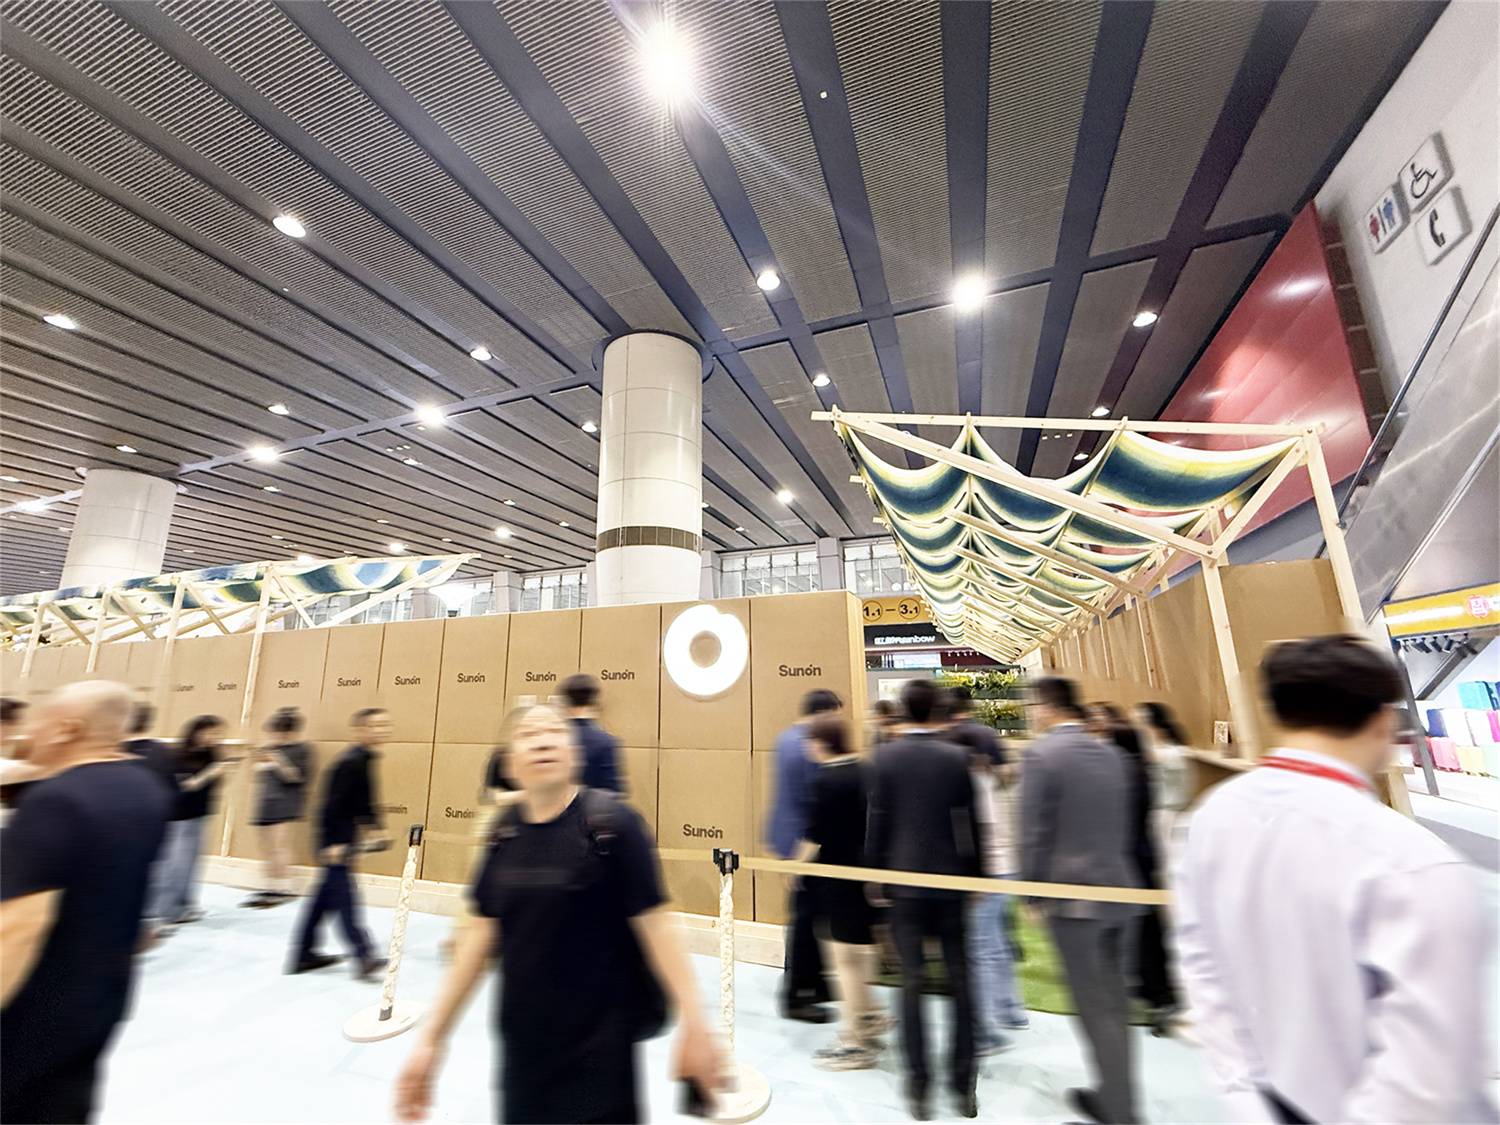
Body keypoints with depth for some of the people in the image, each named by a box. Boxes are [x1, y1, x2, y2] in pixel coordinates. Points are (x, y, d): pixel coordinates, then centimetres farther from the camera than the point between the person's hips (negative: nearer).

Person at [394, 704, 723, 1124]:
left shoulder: (612, 822, -18)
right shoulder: (505, 833, -4)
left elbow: (654, 922, -16)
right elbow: (484, 932, 5)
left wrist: (693, 1023, -17)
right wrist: (429, 1038, 7)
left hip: (598, 1047, -4)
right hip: (521, 1040, 5)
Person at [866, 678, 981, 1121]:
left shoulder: (885, 757, -9)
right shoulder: (957, 757, -8)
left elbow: (877, 819, -5)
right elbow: (970, 821, -3)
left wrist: (874, 873, 7)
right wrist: (976, 874, 9)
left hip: (904, 880, 0)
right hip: (951, 879, 1)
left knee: (912, 981, 10)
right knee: (960, 982, 15)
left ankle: (918, 1085, 19)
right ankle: (963, 1084, 26)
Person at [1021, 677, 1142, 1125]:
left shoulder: (1041, 753, -17)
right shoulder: (1109, 754, 5)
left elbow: (1034, 832, -16)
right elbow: (1121, 823, 12)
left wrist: (1033, 894, -5)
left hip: (1072, 895, -8)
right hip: (1117, 887, 8)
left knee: (1095, 1006, 5)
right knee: (1113, 1000, 20)